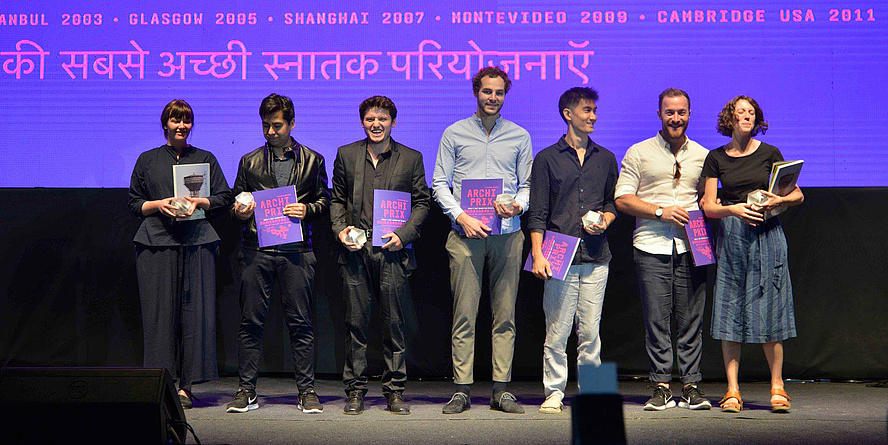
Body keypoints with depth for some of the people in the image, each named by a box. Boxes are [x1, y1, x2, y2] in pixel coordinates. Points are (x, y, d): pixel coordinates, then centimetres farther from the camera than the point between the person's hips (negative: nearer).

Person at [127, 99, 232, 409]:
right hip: (156, 241, 0)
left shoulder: (205, 159, 15)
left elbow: (224, 197, 10)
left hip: (196, 241, 0)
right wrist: (159, 204, -6)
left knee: (195, 310, -5)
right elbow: (134, 203, 12)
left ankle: (185, 385, -1)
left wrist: (198, 203, -7)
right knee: (160, 311, -5)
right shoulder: (147, 160, 14)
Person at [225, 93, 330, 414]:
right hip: (256, 249, 1)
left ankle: (307, 391, 5)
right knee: (251, 321, 1)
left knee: (300, 321, -1)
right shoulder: (249, 162, 15)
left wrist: (307, 210, -8)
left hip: (296, 250, -1)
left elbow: (324, 201, 12)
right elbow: (237, 200, 18)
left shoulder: (312, 160, 11)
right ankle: (246, 391, 7)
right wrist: (240, 212, -4)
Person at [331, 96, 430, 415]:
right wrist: (340, 228, -2)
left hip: (392, 251, -1)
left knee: (394, 323, 1)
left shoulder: (411, 158, 7)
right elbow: (337, 199, 16)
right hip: (355, 251, 1)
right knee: (356, 322, 3)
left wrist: (404, 234, -7)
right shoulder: (346, 155, 11)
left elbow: (422, 202, 7)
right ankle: (355, 390, 10)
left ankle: (394, 391, 9)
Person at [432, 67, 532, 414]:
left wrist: (518, 205, -10)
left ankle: (501, 389, 4)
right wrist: (461, 217, -9)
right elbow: (439, 184, 5)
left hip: (507, 233, 1)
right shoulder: (454, 134, 8)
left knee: (505, 314, 1)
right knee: (464, 314, -4)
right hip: (465, 233, -1)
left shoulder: (519, 136, 12)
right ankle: (461, 389, 0)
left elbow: (527, 185, 12)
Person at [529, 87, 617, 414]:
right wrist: (538, 255, -8)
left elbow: (613, 202, 23)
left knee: (590, 331, 3)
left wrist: (605, 221, 0)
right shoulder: (547, 159, 5)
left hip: (596, 257, 3)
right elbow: (538, 214, 2)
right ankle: (554, 393, 6)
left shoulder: (605, 159, 15)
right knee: (557, 331, -3)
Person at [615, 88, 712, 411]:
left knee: (691, 319, 1)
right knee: (656, 319, -2)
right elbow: (622, 199, 0)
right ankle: (661, 387, 4)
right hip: (651, 248, -2)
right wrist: (661, 211, -10)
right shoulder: (639, 153, 6)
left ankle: (691, 387, 7)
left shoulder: (702, 156, 15)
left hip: (690, 248, 2)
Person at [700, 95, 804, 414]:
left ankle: (777, 387, 6)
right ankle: (732, 390, 3)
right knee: (730, 312, -1)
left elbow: (798, 195, 9)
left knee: (769, 309, -3)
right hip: (730, 235, 1)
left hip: (766, 234, -1)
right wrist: (733, 209, -14)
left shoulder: (769, 154, 6)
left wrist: (778, 200, -12)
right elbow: (708, 206, 4)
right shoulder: (716, 158, 7)